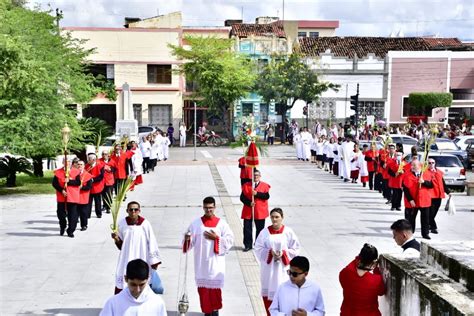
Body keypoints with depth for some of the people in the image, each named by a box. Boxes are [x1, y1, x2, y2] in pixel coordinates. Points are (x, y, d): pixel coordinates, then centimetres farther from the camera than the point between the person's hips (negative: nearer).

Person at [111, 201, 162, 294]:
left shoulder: (145, 224, -11)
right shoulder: (122, 224, -3)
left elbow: (151, 243, -6)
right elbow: (120, 245, 6)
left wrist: (154, 260, -4)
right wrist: (116, 238, -15)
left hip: (141, 259, -2)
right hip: (126, 259, 2)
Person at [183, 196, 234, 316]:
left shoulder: (221, 223, -1)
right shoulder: (196, 223, 1)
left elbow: (230, 240, -2)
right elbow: (190, 241, 0)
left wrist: (216, 238, -13)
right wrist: (187, 239, -21)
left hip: (216, 262, -1)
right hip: (201, 263, 1)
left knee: (215, 287, 5)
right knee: (203, 288, 4)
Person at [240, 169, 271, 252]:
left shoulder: (265, 185, 2)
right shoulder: (246, 185, 3)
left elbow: (267, 196, -11)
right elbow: (242, 197, -1)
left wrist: (257, 194, -21)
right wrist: (249, 203, -17)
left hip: (260, 211, 0)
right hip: (248, 211, 0)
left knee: (260, 228, 8)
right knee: (247, 228, 0)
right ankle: (248, 245, 10)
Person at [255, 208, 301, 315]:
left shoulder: (288, 232, -3)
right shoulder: (265, 232, -3)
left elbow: (295, 249, 0)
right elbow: (258, 248, -1)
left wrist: (283, 253, -14)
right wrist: (270, 252, -16)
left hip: (283, 268, -1)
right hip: (268, 267, 1)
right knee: (268, 291, 6)